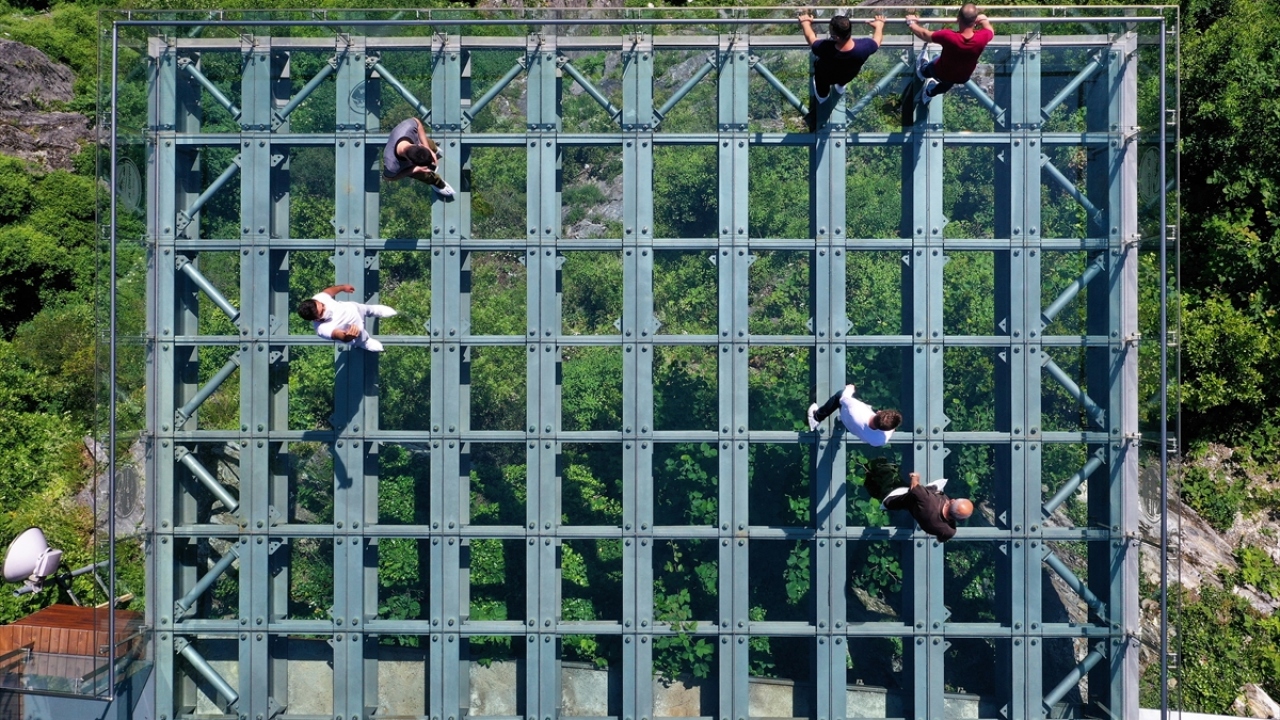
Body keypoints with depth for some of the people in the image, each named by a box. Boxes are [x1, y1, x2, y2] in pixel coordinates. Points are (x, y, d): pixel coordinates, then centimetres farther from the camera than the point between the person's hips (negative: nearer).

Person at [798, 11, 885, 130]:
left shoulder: (825, 48, -45)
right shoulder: (864, 47, -41)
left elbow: (810, 37, -21)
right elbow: (877, 39, -15)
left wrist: (805, 22, -1)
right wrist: (879, 25, 6)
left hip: (826, 77, -1)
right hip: (848, 76, 1)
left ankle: (823, 96, 63)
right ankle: (840, 86, 70)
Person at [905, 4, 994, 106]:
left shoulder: (948, 36, -40)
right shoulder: (982, 37, -33)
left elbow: (924, 34, -20)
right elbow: (990, 31, -5)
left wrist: (911, 24, -2)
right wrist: (984, 21, 13)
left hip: (942, 74, -3)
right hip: (963, 78, 3)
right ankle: (930, 92, 67)